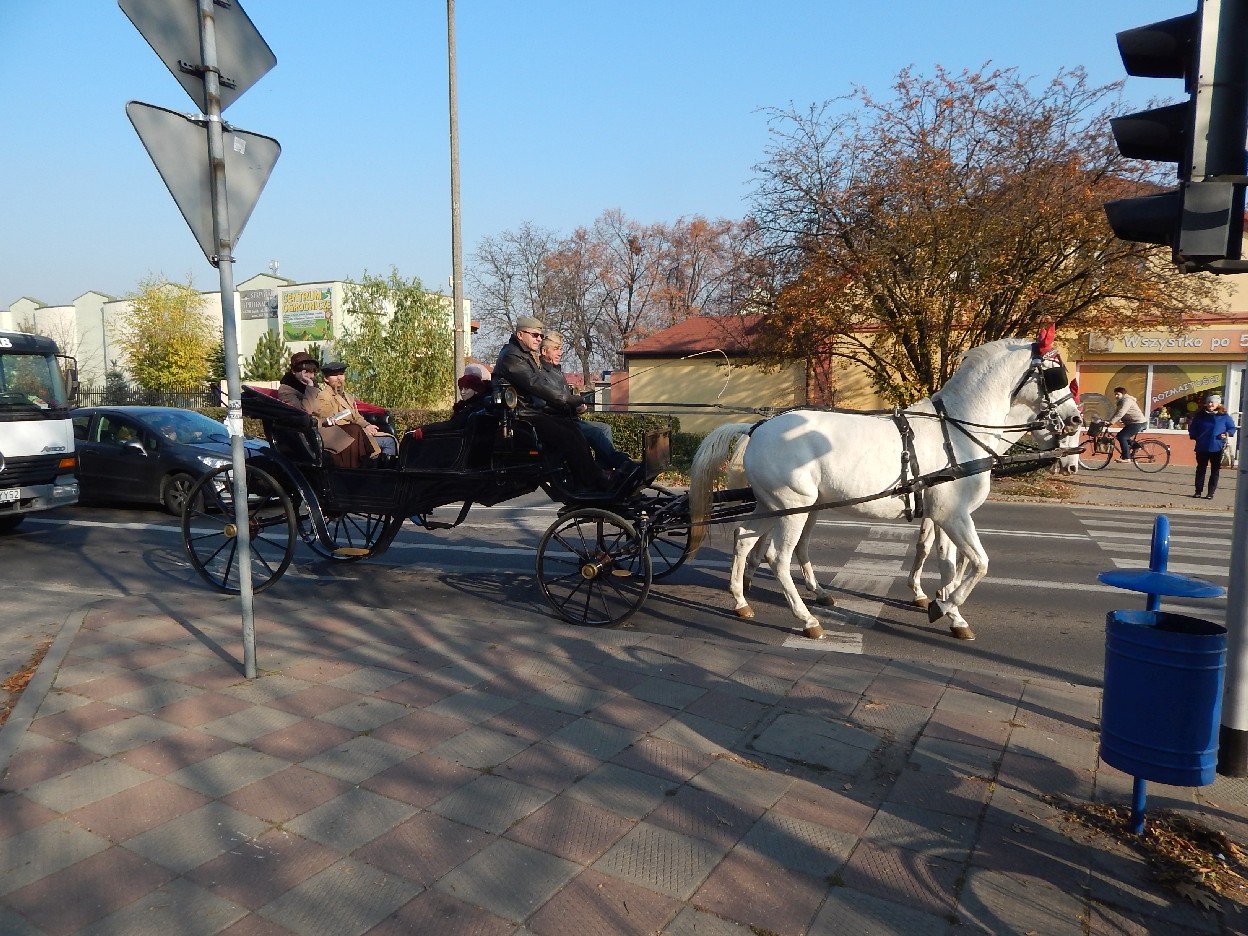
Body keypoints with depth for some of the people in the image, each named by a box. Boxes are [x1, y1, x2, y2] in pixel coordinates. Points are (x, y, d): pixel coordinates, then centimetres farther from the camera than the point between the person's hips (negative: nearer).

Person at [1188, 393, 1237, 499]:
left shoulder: (1224, 417, 0)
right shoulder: (1200, 416, 4)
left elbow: (1232, 428, 7)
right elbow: (1193, 428, 13)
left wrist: (1227, 434, -11)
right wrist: (1193, 435, -3)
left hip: (1217, 448, -1)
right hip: (1202, 448, 1)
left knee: (1215, 471, 3)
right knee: (1200, 469, 7)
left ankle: (1211, 493, 9)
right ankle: (1198, 491, 14)